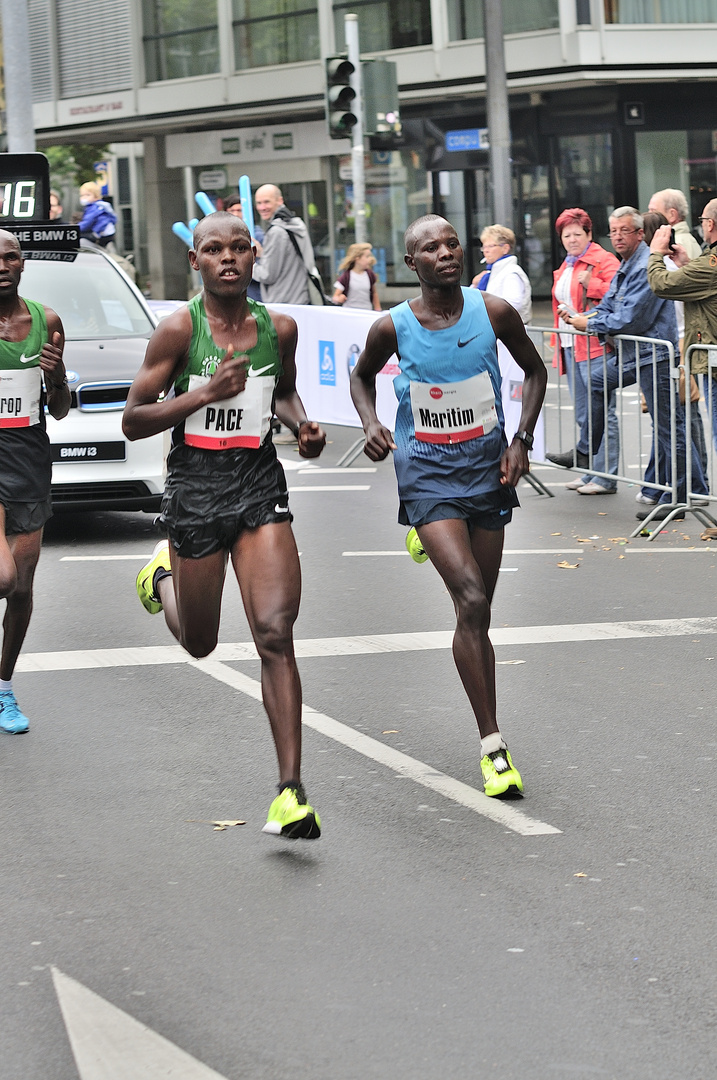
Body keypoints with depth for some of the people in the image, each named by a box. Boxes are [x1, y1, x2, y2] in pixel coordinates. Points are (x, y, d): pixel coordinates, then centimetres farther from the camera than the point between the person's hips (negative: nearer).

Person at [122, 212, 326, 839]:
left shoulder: (279, 329, 4)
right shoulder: (179, 329, -8)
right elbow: (132, 421, -7)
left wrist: (301, 424, 4)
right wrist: (205, 392, -19)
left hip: (260, 486, 1)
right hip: (196, 487, -1)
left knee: (275, 635, -13)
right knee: (200, 643, 16)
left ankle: (291, 792, -13)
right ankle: (164, 574, 52)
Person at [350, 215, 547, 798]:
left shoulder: (494, 312, -6)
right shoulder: (392, 327, -9)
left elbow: (535, 369, 10)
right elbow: (362, 377, 13)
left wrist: (522, 439, 0)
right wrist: (371, 425, -5)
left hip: (487, 464, 3)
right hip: (426, 469, -3)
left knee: (478, 617, 8)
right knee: (472, 602, -18)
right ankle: (493, 747, -15)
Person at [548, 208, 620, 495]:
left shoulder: (603, 261, -5)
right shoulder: (564, 267, 22)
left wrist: (591, 283, -23)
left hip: (595, 346, -9)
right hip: (571, 347, 9)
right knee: (583, 415, 12)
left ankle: (605, 478, -7)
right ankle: (591, 472, 19)